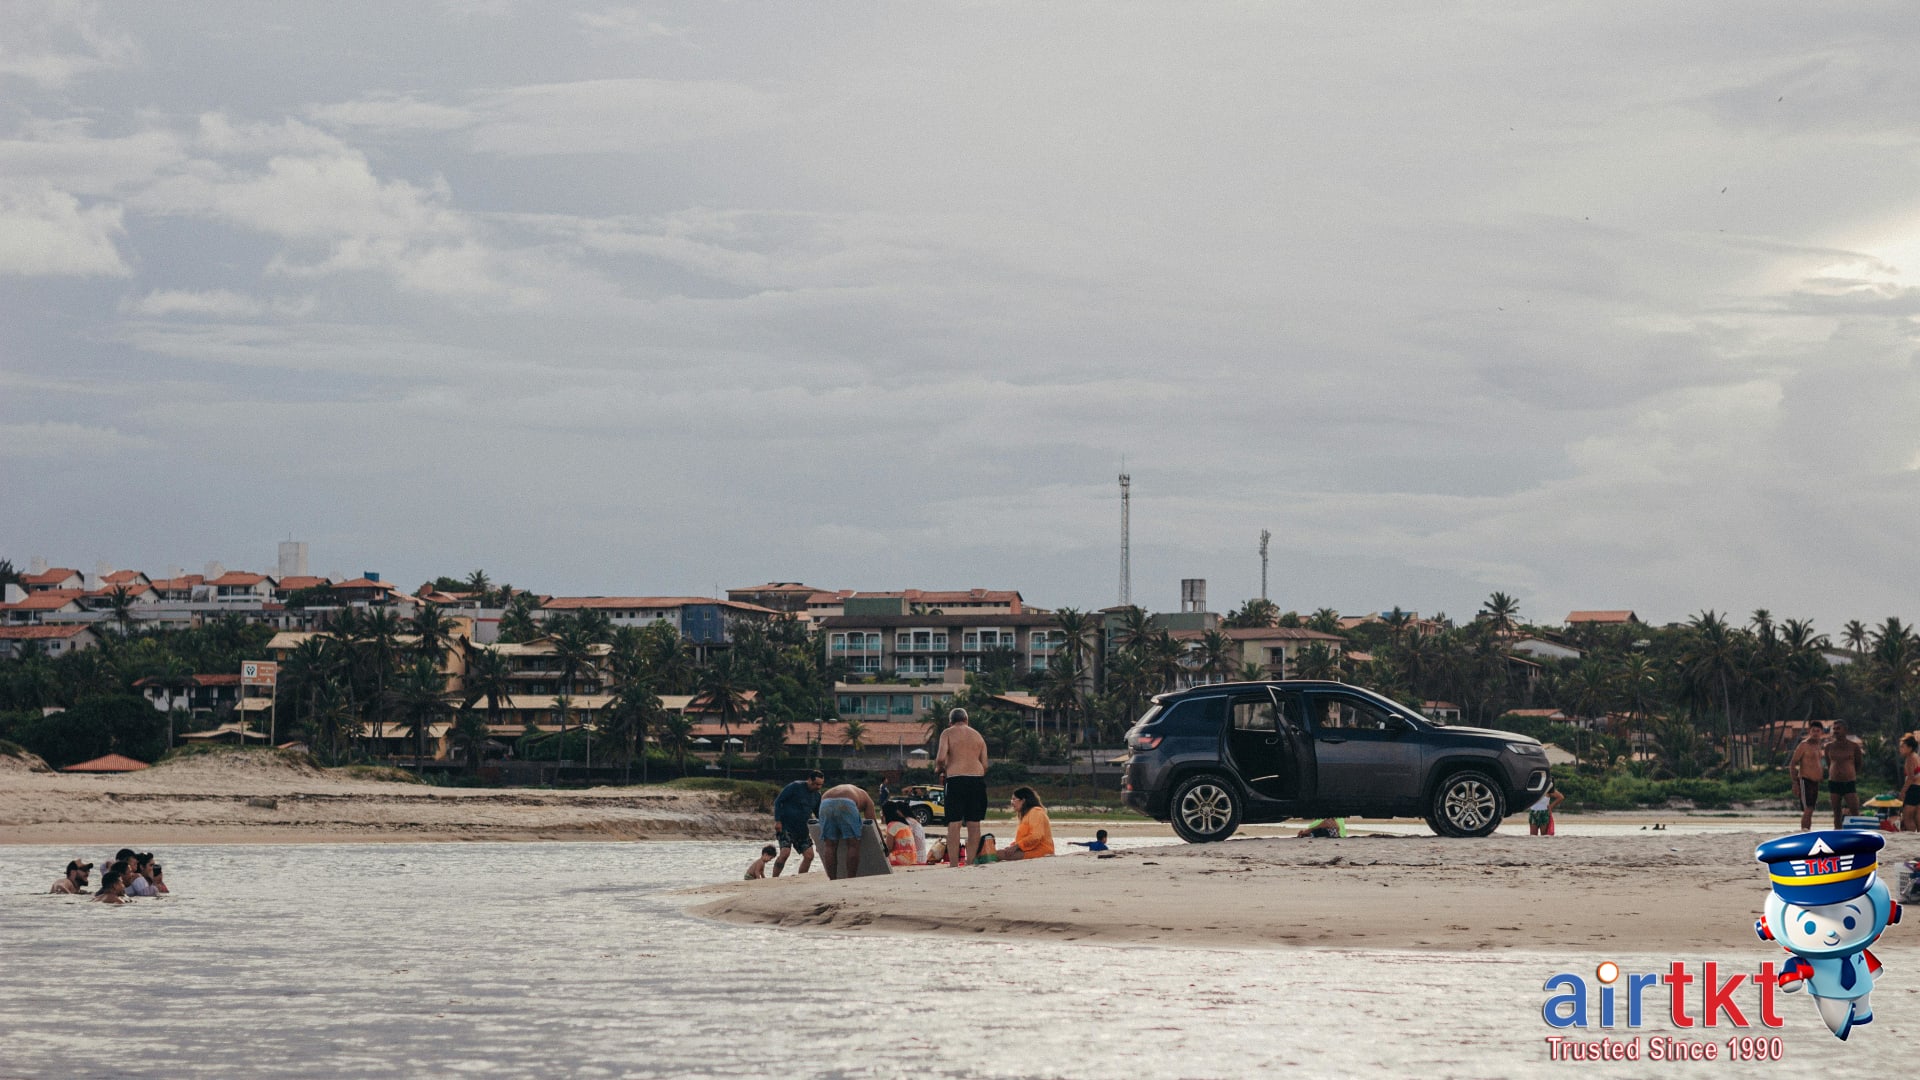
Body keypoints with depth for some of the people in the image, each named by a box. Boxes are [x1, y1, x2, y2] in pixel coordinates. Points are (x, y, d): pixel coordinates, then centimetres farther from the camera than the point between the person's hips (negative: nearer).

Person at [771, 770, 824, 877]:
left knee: (809, 855, -2)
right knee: (785, 853, -21)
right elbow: (778, 801, -9)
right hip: (786, 827, -7)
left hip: (802, 829, 7)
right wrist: (777, 821, -17)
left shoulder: (817, 795, 8)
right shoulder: (795, 787, -11)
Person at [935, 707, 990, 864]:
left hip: (956, 779, -4)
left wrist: (939, 769, 11)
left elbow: (941, 757, -9)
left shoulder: (948, 733, 5)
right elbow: (985, 765, 13)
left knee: (954, 823, -6)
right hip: (977, 779, 4)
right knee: (974, 824, 6)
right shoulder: (978, 736, 19)